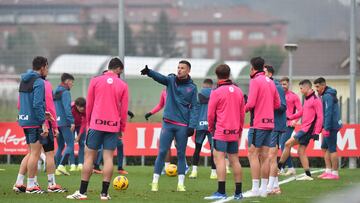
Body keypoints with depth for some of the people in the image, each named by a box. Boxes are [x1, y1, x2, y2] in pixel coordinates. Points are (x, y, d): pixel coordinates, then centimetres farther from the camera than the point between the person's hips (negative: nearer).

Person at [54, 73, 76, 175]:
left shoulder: (55, 92, 15)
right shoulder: (65, 92, -10)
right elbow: (67, 108, -18)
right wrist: (72, 122, -18)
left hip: (56, 122, 8)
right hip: (65, 123, -8)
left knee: (60, 146, 13)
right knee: (70, 144, -8)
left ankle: (58, 168, 10)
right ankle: (61, 165, -21)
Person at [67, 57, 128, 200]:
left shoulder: (95, 81, 2)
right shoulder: (123, 85, 3)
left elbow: (89, 104, 5)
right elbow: (124, 109, 4)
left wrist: (88, 122, 15)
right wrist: (122, 128, 12)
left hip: (96, 124, 0)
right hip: (113, 125, 1)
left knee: (89, 156, 3)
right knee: (108, 158, 2)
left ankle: (82, 192, 2)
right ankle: (104, 193, 0)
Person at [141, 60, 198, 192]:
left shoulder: (192, 87, 2)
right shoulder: (171, 80, 3)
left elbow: (193, 108, 1)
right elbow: (160, 78, -17)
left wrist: (192, 126, -10)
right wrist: (149, 72, -38)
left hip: (182, 126, 0)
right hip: (168, 123, 0)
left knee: (181, 154, 5)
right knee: (162, 152, -1)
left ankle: (181, 184, 9)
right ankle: (155, 182, 2)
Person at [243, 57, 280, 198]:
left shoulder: (255, 81, -9)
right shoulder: (270, 82, 14)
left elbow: (251, 103, -17)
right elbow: (277, 104, 17)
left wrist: (245, 109, 2)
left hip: (257, 123, -7)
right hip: (269, 123, 7)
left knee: (253, 154, -6)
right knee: (264, 156, 9)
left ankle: (255, 189, -11)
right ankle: (264, 189, 9)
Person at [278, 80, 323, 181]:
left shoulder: (315, 100, -11)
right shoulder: (307, 100, 17)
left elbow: (320, 117, -15)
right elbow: (301, 113, 26)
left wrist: (317, 132, -19)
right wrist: (289, 118, 15)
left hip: (308, 130, -9)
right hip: (304, 129, 9)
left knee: (288, 144, -8)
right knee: (301, 152, 7)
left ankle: (278, 167, -1)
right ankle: (308, 175, 8)